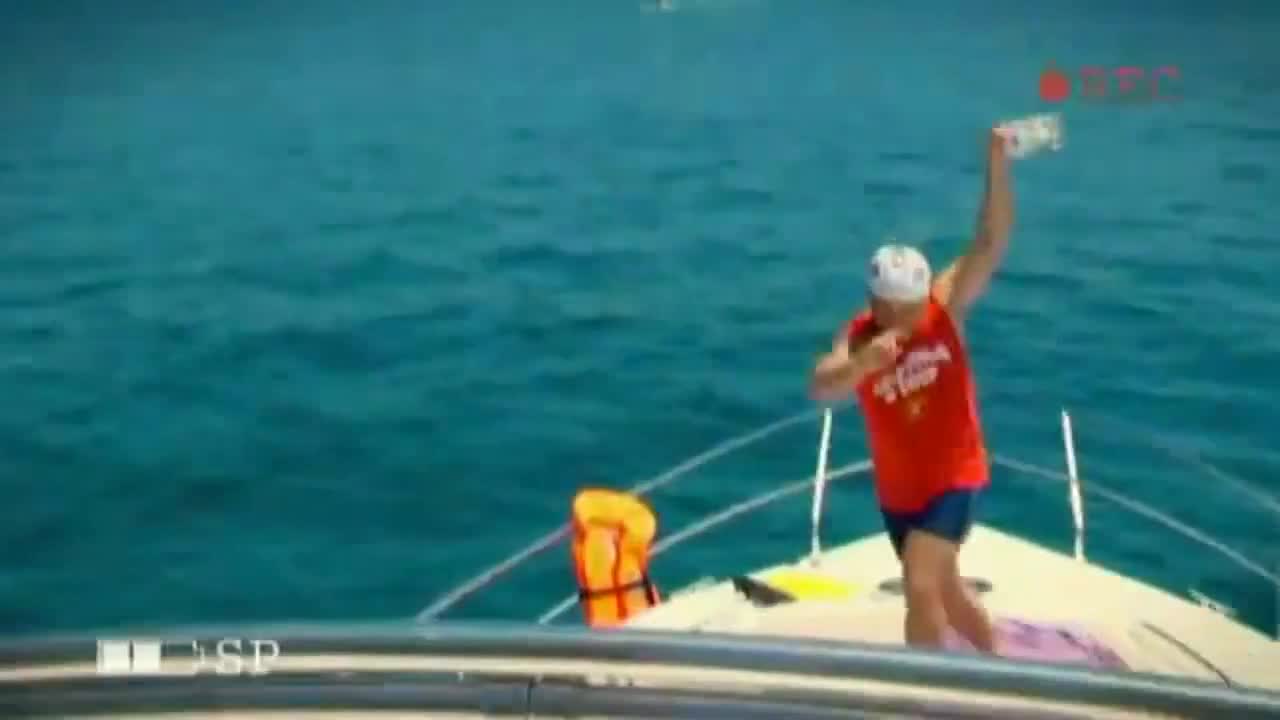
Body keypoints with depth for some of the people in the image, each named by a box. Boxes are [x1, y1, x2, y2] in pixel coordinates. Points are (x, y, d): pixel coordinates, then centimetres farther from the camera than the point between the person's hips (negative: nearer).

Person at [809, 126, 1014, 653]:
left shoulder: (946, 307, -15)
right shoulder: (857, 338, -15)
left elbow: (991, 243, -25)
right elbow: (821, 389, -33)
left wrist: (997, 164, -36)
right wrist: (864, 362, -52)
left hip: (955, 478, -3)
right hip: (897, 491, 3)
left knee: (921, 588, -20)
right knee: (944, 591, 23)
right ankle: (996, 658, 51)